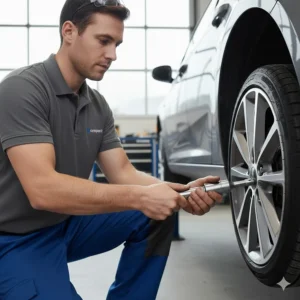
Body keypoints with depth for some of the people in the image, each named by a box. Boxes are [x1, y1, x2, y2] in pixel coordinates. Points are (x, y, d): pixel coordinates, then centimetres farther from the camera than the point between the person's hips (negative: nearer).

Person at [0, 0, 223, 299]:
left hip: (68, 223, 8)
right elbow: (43, 189, -31)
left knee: (157, 215, -5)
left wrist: (182, 192, -17)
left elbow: (123, 173, 1)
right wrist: (140, 198, -33)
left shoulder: (98, 105, 4)